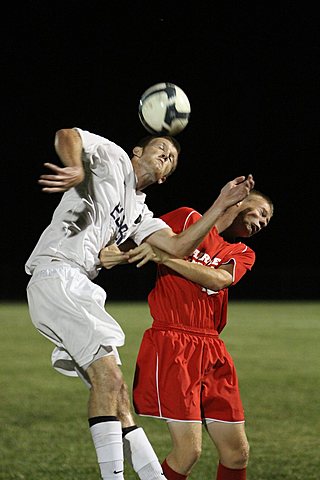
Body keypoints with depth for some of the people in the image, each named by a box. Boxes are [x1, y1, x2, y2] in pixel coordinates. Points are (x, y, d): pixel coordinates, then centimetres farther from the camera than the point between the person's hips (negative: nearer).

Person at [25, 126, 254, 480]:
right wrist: (77, 169, -30)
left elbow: (177, 247, 14)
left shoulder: (139, 212, 28)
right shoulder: (113, 157, 8)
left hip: (78, 289, 9)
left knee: (115, 393, 7)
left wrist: (222, 204, 11)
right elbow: (66, 135, -9)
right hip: (56, 275, -9)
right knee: (107, 378, -17)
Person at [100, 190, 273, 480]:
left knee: (237, 452, 4)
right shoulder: (188, 219, 6)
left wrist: (166, 257, -15)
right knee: (189, 449, -14)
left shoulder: (243, 254, 17)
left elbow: (217, 279, -4)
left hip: (212, 350, 6)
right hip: (171, 344, -6)